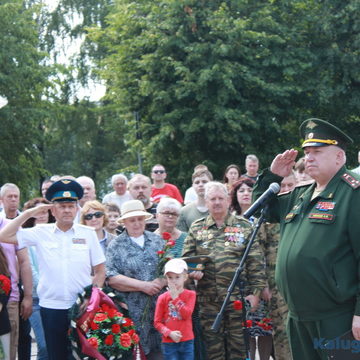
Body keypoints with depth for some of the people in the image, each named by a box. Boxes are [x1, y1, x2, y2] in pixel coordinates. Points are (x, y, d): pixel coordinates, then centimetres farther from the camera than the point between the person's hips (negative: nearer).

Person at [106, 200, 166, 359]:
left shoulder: (158, 241, 12)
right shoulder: (116, 246, 1)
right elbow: (112, 278, -9)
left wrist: (162, 281, -11)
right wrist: (142, 285, -14)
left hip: (160, 308, 3)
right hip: (133, 312, -3)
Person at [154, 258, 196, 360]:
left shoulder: (190, 294, 1)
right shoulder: (162, 298, -1)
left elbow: (187, 314, -13)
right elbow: (157, 322, -1)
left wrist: (175, 298, -16)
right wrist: (169, 333, -16)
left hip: (187, 342, 1)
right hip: (169, 343, -1)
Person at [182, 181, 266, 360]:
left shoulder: (244, 226, 5)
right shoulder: (196, 228, 11)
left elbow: (255, 263, 2)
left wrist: (255, 292, -5)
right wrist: (191, 271, -12)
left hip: (239, 298, -1)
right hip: (208, 299, 1)